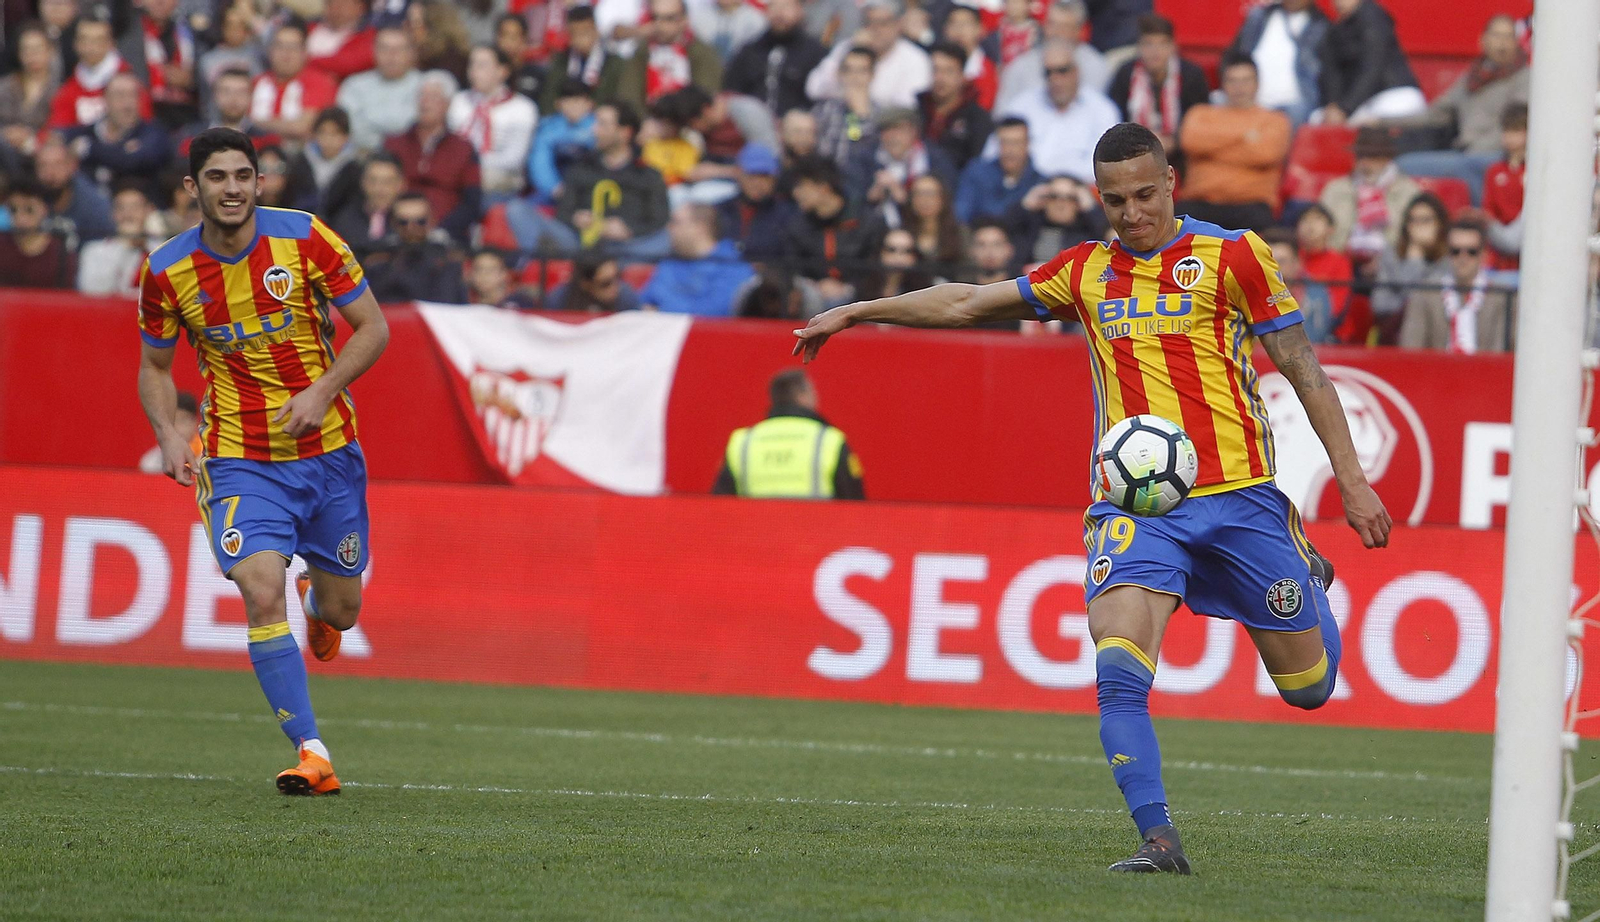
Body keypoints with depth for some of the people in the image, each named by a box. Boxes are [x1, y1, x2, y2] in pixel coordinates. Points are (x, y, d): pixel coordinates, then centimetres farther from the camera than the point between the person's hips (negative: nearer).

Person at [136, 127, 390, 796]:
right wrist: (168, 433, -11)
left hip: (327, 449, 1)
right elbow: (154, 366, 8)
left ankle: (317, 600, 51)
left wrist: (322, 392, -17)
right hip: (240, 458, -1)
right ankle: (311, 754, -17)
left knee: (341, 610, 9)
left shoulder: (304, 238, -9)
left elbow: (372, 327, -3)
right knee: (260, 593, -22)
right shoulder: (167, 272, -6)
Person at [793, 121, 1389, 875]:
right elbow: (968, 303, 21)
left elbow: (1301, 367, 2)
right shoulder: (1086, 273, 12)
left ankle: (1306, 581, 41)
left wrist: (1350, 478, -1)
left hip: (1237, 493, -2)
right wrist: (856, 312, 20)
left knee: (1308, 689, 7)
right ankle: (1158, 838, -18)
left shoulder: (1230, 255, 1)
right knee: (1118, 671, -22)